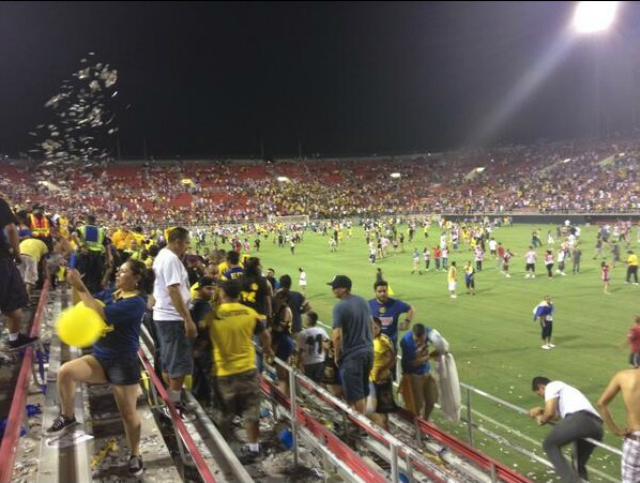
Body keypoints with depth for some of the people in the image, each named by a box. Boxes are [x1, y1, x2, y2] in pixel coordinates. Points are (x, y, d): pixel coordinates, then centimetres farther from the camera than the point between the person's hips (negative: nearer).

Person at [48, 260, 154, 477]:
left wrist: (80, 288, -28)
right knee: (65, 371, -19)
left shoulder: (136, 302, -21)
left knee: (128, 414, 3)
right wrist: (77, 285, -12)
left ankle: (135, 455, 26)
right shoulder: (111, 292, 3)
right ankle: (67, 417, 3)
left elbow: (102, 314, -31)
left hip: (123, 363, -6)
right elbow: (88, 303, 8)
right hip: (100, 358, 6)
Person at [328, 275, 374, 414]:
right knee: (363, 390, 20)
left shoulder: (340, 307, -17)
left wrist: (337, 356, -7)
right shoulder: (362, 301, 5)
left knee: (355, 393, 4)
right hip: (368, 351, 8)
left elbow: (337, 335, -20)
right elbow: (371, 325, 14)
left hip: (351, 355, -7)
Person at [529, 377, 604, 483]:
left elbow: (550, 413, 4)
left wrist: (541, 419, 22)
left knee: (549, 444, 8)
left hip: (580, 420, -8)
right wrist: (540, 410, 39)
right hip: (596, 426, 8)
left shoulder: (551, 386, 14)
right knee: (579, 463, 24)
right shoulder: (564, 389, 39)